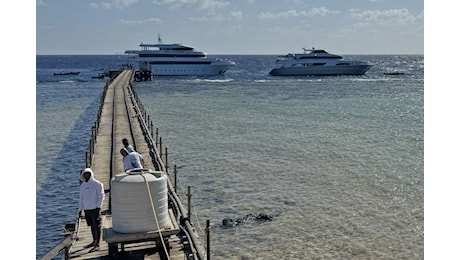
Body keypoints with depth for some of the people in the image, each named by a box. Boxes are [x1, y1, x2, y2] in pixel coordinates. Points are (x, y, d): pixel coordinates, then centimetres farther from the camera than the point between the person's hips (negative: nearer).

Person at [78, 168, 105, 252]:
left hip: (94, 209, -6)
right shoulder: (82, 186, 14)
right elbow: (81, 198, 19)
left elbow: (101, 196, -8)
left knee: (97, 227, -4)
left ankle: (97, 245, -3)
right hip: (86, 209, 6)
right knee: (92, 226, 16)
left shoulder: (97, 184, -6)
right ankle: (94, 241, 29)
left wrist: (98, 206, -15)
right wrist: (80, 209, 15)